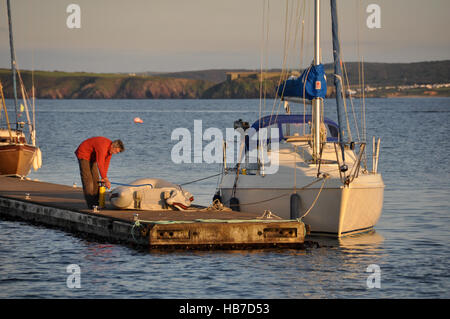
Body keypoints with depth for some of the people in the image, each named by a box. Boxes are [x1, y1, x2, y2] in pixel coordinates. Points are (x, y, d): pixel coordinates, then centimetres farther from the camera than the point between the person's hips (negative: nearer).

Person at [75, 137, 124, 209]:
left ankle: (96, 201, 6)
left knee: (95, 178, 5)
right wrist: (105, 179, -36)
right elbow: (100, 164, -37)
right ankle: (91, 203, -16)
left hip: (91, 156, 9)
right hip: (83, 154, -9)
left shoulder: (111, 148, -6)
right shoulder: (103, 147, -35)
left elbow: (106, 163, -2)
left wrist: (104, 178, -8)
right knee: (87, 178, -13)